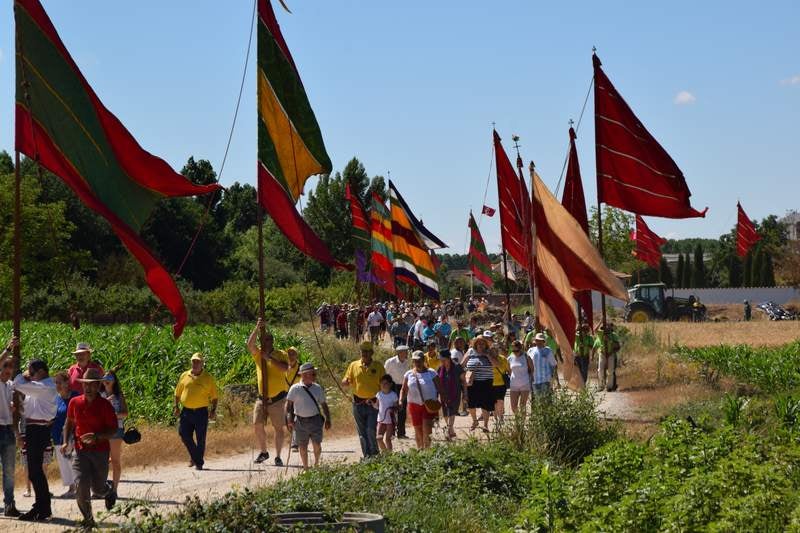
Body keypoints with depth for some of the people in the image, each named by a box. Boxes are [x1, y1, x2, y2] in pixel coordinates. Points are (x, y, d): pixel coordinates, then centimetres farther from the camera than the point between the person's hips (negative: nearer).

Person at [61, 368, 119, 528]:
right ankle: (88, 520, 1)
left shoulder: (105, 405, -8)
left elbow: (113, 430, -7)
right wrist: (66, 442, 2)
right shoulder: (75, 402, 3)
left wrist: (97, 437, -24)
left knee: (97, 488, 8)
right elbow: (69, 424, 17)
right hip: (81, 451, 2)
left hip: (100, 451, -2)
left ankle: (109, 493, 46)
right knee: (81, 486, -14)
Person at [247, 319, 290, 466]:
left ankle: (278, 457, 7)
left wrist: (269, 357, -25)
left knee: (278, 427, 0)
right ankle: (263, 452, 18)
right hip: (262, 397, 4)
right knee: (257, 425, 1)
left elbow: (285, 368, -23)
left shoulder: (280, 354, -4)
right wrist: (257, 328, -23)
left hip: (277, 397, -4)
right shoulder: (258, 354, 5)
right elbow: (250, 344, -14)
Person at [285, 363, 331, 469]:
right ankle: (305, 467, 22)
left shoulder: (318, 388, 7)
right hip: (300, 421, -1)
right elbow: (288, 405, -4)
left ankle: (316, 463, 23)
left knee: (317, 445, -3)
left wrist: (327, 419, 9)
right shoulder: (295, 389, -3)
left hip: (315, 420, 1)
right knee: (302, 447, 6)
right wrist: (289, 419, -14)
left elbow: (324, 405, 13)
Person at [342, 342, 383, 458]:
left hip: (373, 404, -3)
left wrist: (378, 399, -10)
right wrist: (346, 382, -16)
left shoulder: (378, 366, 1)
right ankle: (367, 456, 17)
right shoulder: (354, 365, 7)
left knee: (371, 430, -10)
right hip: (358, 403, 3)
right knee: (362, 432, 7)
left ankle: (375, 454, 6)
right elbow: (345, 381, 9)